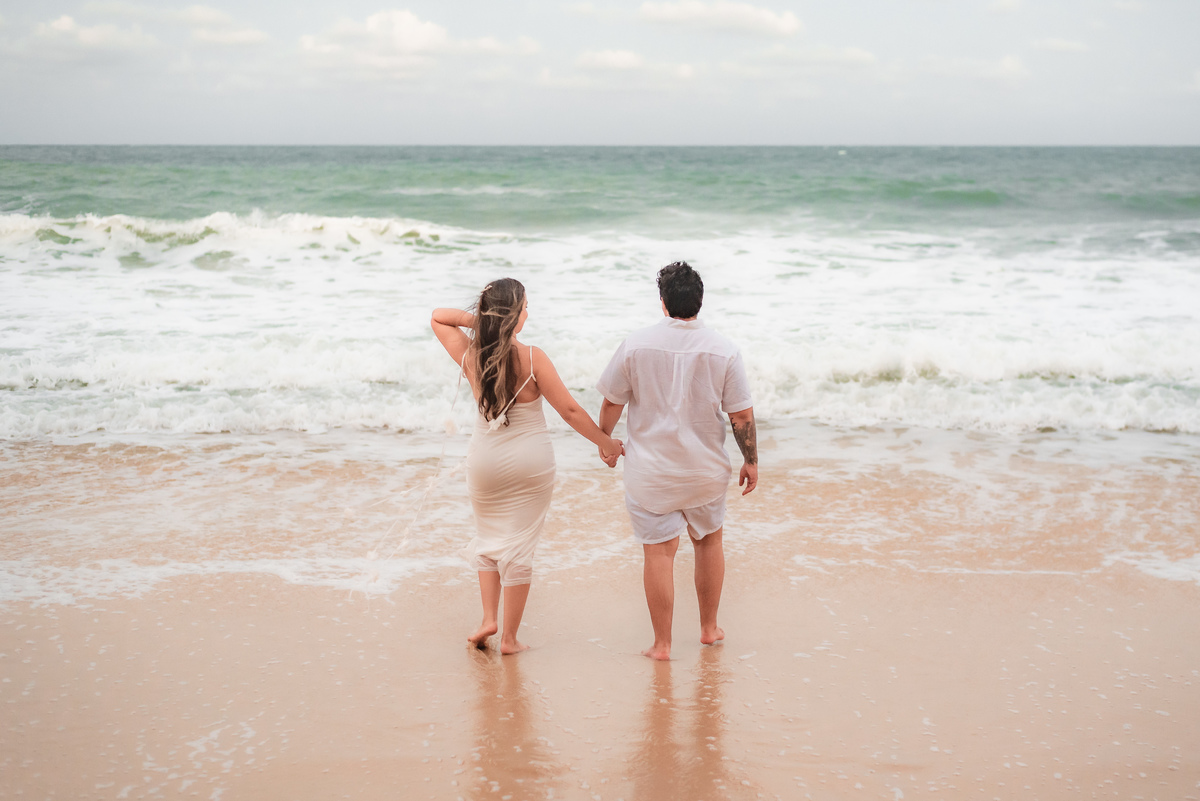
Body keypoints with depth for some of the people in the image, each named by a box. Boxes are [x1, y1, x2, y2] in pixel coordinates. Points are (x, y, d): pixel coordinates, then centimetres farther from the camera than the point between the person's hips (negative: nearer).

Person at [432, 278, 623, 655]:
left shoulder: (469, 356, -9)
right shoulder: (532, 358, -19)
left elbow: (437, 317, 9)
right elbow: (570, 411, -14)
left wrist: (474, 319, -8)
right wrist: (606, 442, -2)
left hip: (485, 458, 3)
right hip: (531, 460, -3)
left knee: (488, 537, 24)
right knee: (519, 545, 7)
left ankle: (488, 618, 13)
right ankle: (509, 637, 13)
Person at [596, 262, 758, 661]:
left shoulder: (636, 344, -11)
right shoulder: (724, 350, -9)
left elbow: (611, 403, -2)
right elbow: (742, 414, -7)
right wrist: (751, 461, 6)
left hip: (650, 470, -2)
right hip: (705, 469, 2)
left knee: (659, 552, 4)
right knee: (709, 540, 21)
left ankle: (662, 644, 9)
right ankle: (709, 628, 32)